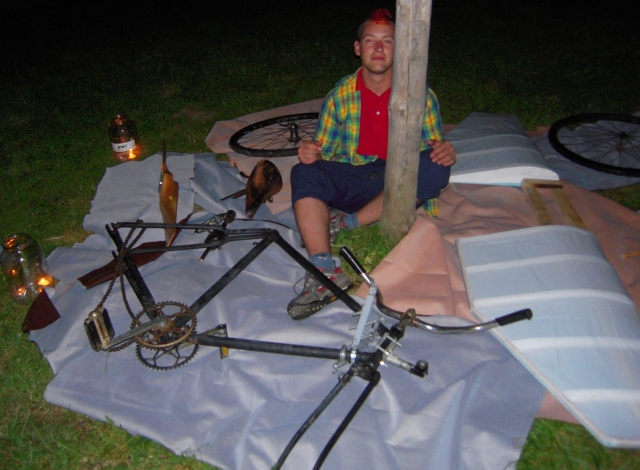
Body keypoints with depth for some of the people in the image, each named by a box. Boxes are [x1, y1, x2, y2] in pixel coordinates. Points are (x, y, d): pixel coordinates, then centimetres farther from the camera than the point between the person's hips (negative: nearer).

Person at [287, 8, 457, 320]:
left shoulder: (420, 95, 4)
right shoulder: (340, 95, 6)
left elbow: (434, 151, 8)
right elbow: (322, 153, 9)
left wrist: (445, 152, -18)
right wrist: (310, 153, -17)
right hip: (351, 182, 1)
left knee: (436, 167, -31)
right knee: (303, 174, -27)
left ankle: (346, 222, -26)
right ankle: (325, 273, -40)